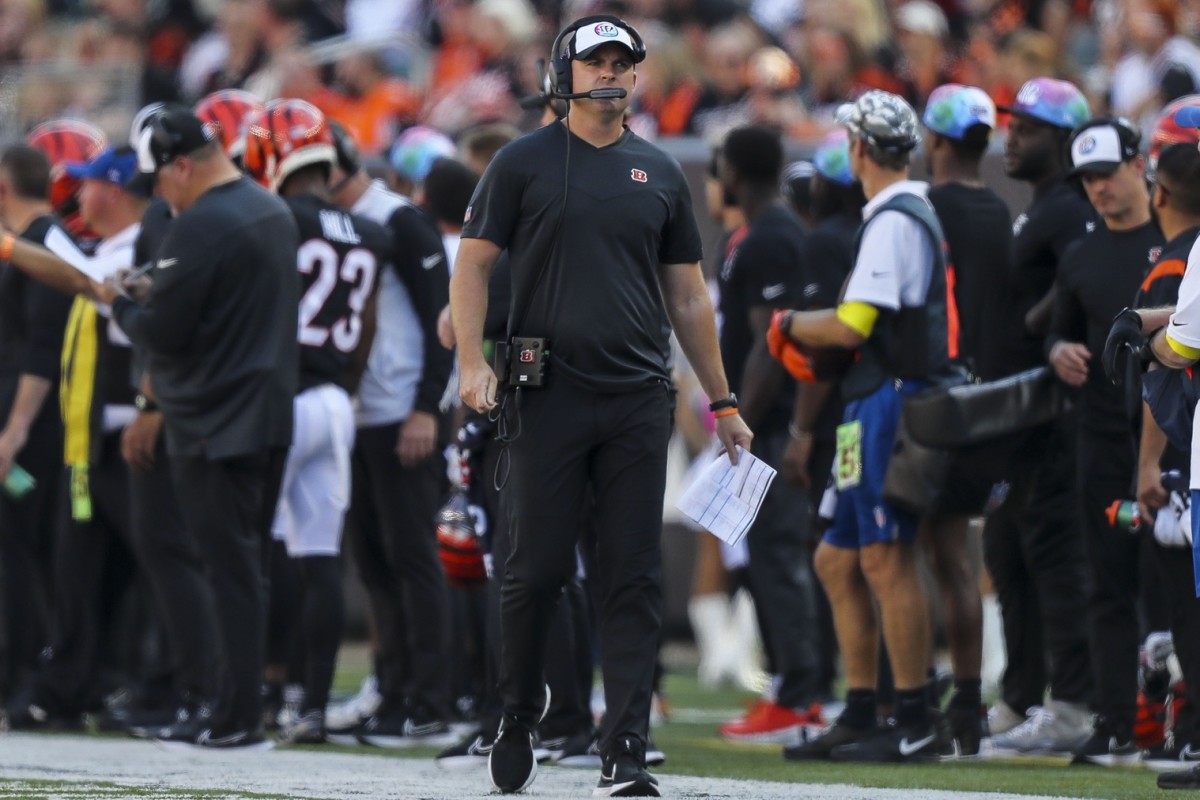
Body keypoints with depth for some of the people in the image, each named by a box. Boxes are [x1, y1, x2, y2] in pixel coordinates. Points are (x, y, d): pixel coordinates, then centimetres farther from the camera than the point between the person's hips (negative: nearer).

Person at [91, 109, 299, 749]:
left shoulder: (198, 228, -19)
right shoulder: (271, 211, 12)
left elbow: (162, 332, -18)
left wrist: (118, 303, 1)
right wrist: (153, 295, 17)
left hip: (215, 426, -9)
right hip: (270, 415, 9)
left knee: (231, 570, -6)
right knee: (247, 568, 13)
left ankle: (236, 718, -5)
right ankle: (235, 702, 17)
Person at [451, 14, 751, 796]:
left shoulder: (660, 173, 14)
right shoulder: (525, 163, 5)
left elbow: (688, 296, 17)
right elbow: (474, 264, 3)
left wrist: (723, 403, 15)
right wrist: (473, 362, -12)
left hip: (639, 402, 3)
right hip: (547, 400, -2)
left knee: (635, 583, -2)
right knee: (538, 570, -1)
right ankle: (520, 713, 23)